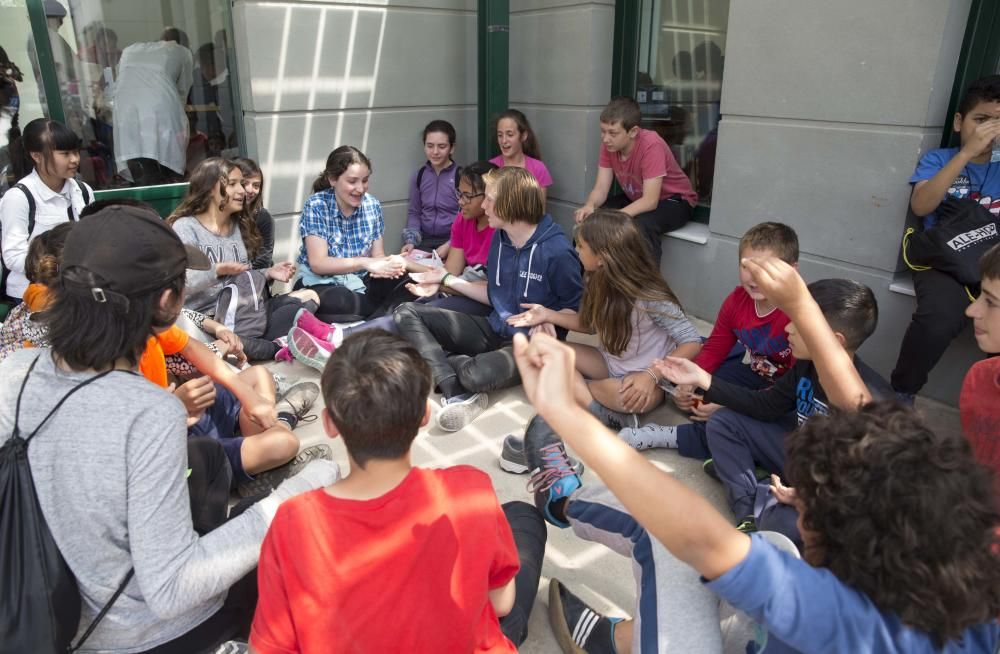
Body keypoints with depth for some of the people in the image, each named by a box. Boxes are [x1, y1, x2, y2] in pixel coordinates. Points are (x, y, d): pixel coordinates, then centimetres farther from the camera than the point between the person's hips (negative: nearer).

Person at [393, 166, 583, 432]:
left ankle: (449, 360, -1)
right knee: (406, 313, -4)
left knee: (477, 374, -41)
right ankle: (460, 395, -22)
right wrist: (446, 280, 16)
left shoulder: (556, 251, -19)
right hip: (494, 330, 8)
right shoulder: (500, 238, 4)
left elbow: (577, 308, -8)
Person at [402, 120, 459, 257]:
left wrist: (449, 245, -16)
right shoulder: (418, 176, 8)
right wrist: (411, 241, -3)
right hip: (424, 240, 4)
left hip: (453, 240, -4)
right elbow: (414, 212, 13)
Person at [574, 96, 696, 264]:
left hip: (674, 201, -6)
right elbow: (601, 188, -14)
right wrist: (589, 206, -36)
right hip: (637, 198, 6)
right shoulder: (609, 144, -14)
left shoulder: (651, 145, -31)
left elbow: (650, 201, -34)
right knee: (590, 217, -12)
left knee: (641, 226, -36)